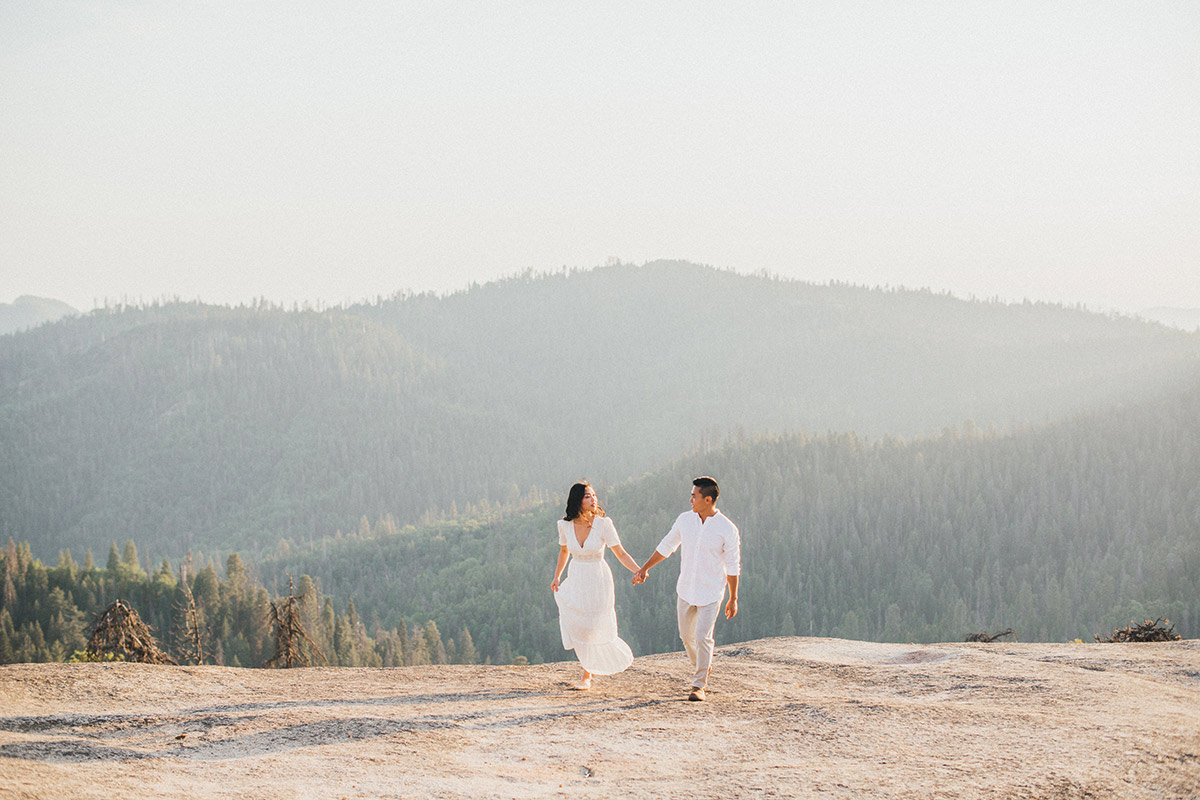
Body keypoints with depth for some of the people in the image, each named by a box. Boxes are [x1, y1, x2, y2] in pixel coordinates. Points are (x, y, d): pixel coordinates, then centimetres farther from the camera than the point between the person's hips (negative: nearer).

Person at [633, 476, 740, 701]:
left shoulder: (727, 530, -14)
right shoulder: (685, 520, -3)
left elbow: (733, 567, -7)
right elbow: (666, 546, 12)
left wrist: (733, 599, -3)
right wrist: (644, 568, 18)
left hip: (711, 592, -5)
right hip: (686, 589, 5)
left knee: (702, 637, -11)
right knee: (686, 635, 13)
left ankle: (699, 685, 0)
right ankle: (702, 669, 37)